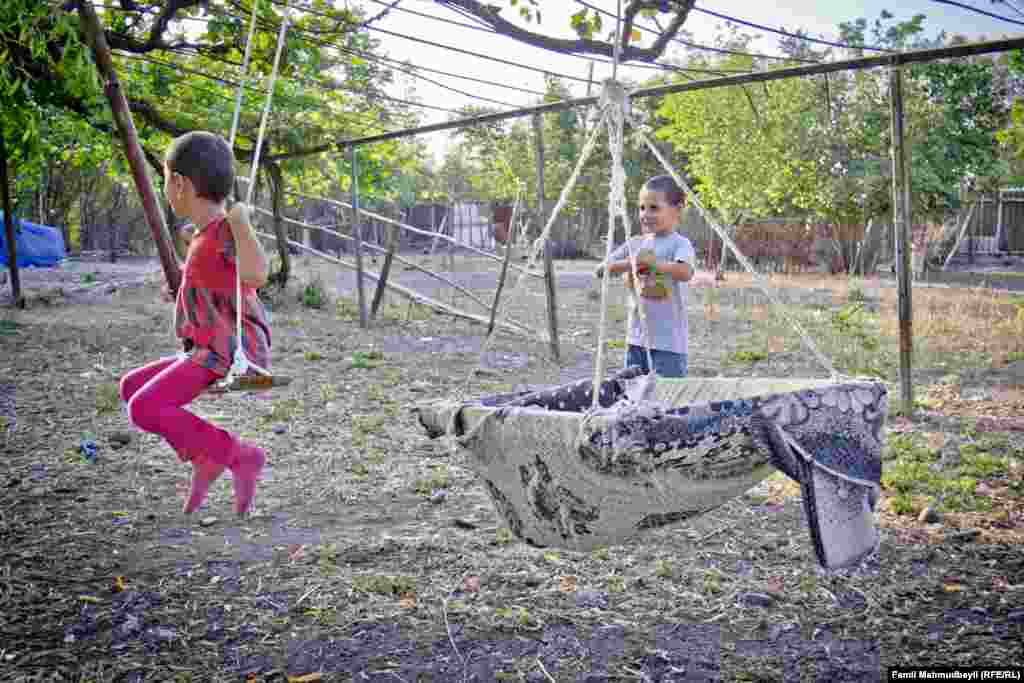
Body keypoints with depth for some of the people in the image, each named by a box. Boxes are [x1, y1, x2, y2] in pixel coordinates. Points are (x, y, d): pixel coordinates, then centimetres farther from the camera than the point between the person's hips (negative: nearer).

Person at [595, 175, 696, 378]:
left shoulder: (680, 244, -7)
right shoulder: (635, 244, 10)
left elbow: (685, 272, -27)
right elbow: (601, 270, 5)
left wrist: (654, 263, -40)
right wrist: (628, 263, -13)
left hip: (669, 342, -6)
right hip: (636, 338, 6)